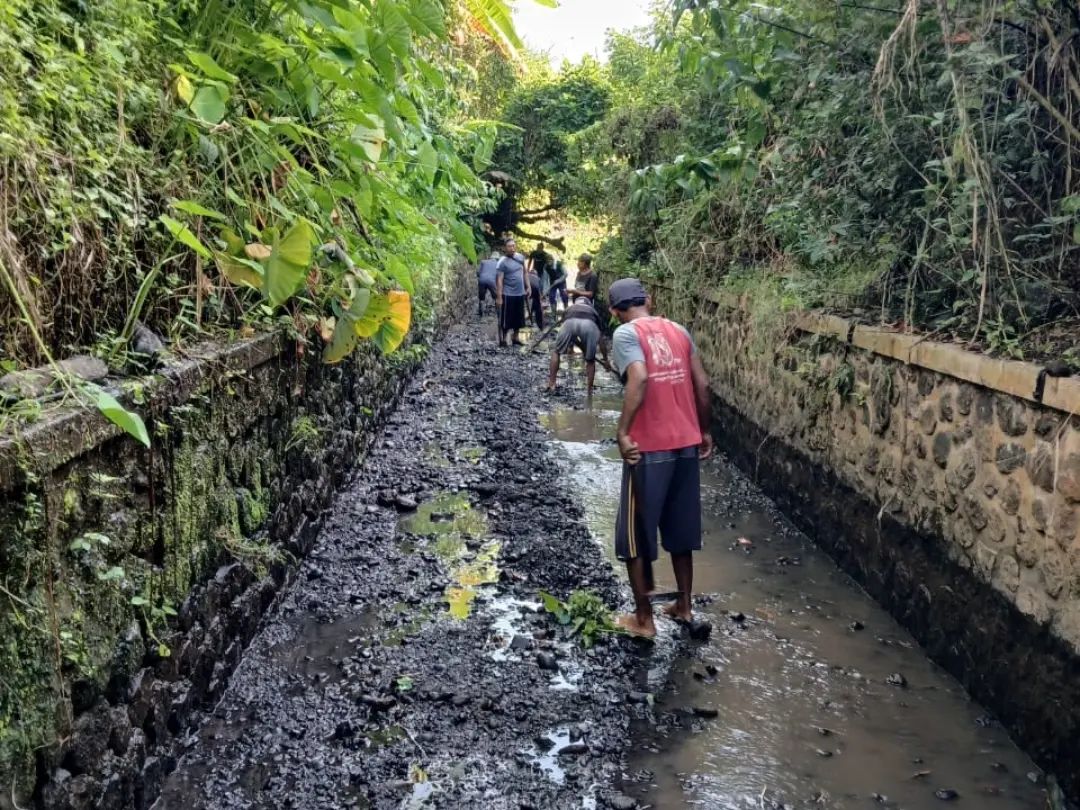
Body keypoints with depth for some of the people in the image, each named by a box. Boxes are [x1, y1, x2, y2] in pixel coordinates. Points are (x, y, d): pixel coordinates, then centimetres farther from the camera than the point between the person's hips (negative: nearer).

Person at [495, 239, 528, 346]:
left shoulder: (521, 257, 5)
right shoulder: (502, 262, -14)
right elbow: (499, 280, -16)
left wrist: (527, 286, 13)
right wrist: (499, 297, -20)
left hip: (520, 293, 6)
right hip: (508, 294, -6)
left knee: (518, 317, 15)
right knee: (505, 318, -1)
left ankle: (516, 339, 28)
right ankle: (502, 340, 7)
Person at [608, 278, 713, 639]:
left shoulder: (626, 333, -8)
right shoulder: (678, 330, 10)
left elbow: (639, 379, -25)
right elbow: (702, 385, 7)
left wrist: (623, 432, -20)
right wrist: (704, 431, 17)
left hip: (648, 447, -6)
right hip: (686, 443, 6)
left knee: (635, 534, 8)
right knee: (680, 529, 19)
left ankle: (643, 618, 15)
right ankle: (684, 606, 30)